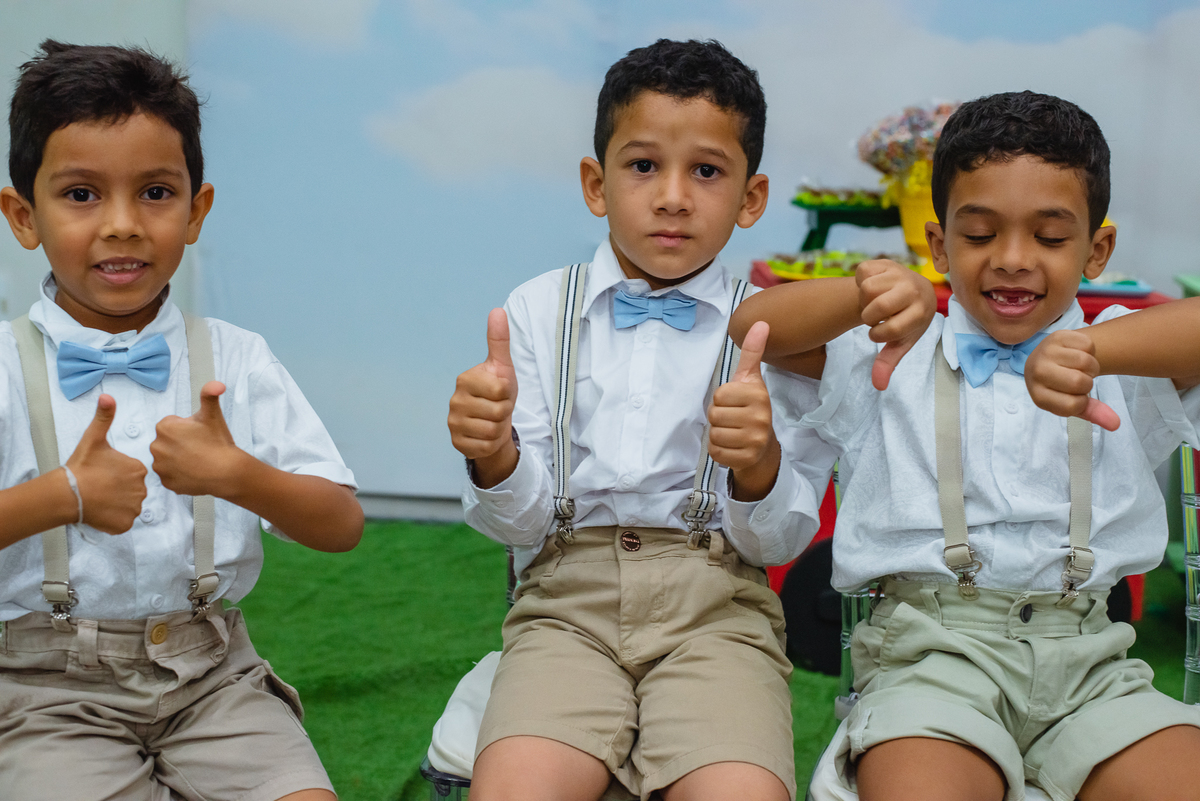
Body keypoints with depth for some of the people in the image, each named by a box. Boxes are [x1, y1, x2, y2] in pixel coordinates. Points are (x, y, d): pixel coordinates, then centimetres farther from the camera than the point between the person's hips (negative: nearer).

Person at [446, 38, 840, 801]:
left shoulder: (775, 331, 7)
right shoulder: (539, 310, 9)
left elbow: (779, 542, 3)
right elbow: (524, 523, 6)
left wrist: (759, 464, -19)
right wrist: (494, 457, -16)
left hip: (714, 602, 0)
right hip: (568, 595, 0)